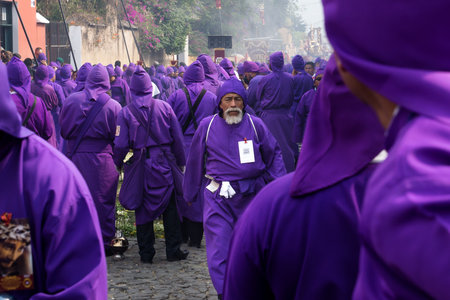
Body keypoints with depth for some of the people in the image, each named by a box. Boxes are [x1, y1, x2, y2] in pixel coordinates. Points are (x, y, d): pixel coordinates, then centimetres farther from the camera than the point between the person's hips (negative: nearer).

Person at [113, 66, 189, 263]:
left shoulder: (126, 112, -6)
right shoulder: (164, 107, -2)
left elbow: (121, 145, -8)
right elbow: (177, 138, 0)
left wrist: (117, 164, 8)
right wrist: (180, 162, 10)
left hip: (141, 164, 0)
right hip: (165, 163, 1)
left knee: (143, 208, 9)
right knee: (170, 208, 10)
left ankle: (146, 253, 13)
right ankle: (173, 250, 14)